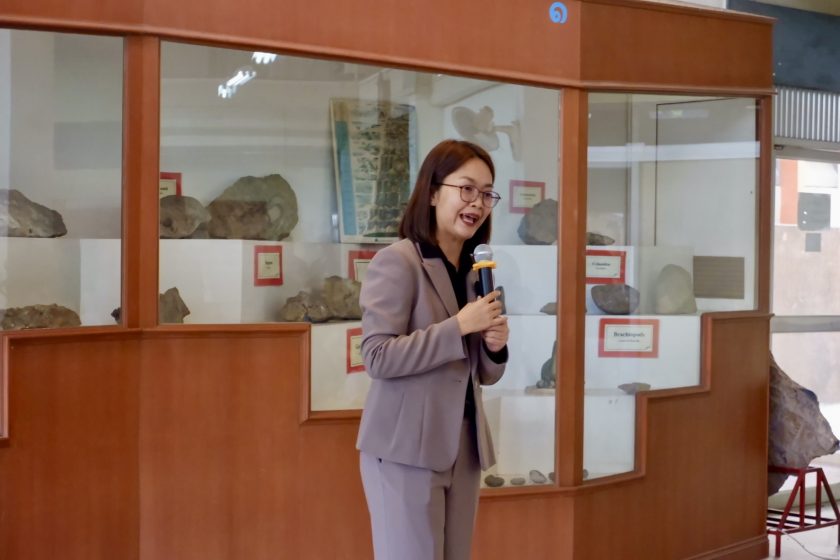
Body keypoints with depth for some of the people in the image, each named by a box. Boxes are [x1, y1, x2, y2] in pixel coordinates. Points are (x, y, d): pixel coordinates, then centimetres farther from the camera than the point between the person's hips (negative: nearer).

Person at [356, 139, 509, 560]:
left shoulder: (476, 271, 12)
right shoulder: (397, 262, -10)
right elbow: (377, 358, -18)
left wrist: (495, 347, -6)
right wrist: (459, 327, -19)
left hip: (463, 445, 7)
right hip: (406, 447, -7)